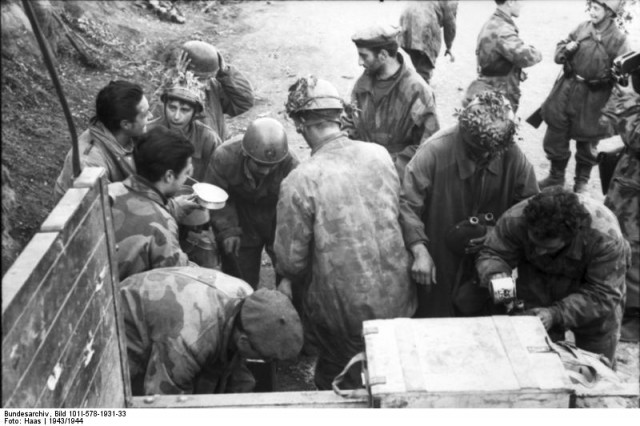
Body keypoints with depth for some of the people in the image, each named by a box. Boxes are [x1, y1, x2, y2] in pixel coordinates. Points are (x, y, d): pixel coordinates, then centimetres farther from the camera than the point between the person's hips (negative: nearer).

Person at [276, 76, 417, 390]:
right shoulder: (380, 155, -6)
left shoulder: (299, 181, -21)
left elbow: (291, 258, -14)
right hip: (397, 300, 5)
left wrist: (287, 279, 9)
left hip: (345, 313, -4)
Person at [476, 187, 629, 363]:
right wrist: (495, 275, -43)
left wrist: (557, 314, -44)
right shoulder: (516, 219, -32)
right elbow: (491, 254, -20)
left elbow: (603, 296, -32)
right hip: (538, 295, 1)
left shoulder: (606, 238, -37)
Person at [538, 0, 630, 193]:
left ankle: (582, 181, 33)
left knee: (587, 142, 12)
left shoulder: (618, 39, -11)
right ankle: (556, 176, 32)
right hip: (567, 89, 4)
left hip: (593, 96, -4)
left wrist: (616, 72, -28)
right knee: (556, 135, 12)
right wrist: (566, 50, -9)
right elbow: (560, 49, 11)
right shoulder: (582, 28, 1)